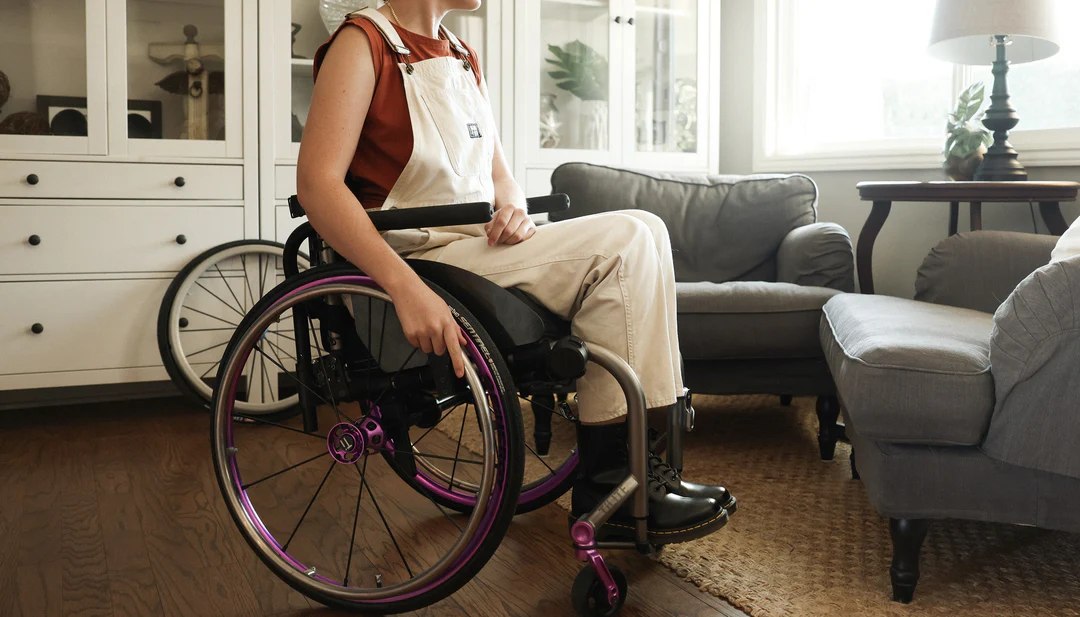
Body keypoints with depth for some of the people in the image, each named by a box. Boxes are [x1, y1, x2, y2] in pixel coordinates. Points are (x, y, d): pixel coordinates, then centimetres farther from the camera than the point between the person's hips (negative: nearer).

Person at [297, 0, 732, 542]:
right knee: (621, 241, -20)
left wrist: (513, 210, -7)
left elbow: (499, 176, 20)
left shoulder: (462, 57, 19)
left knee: (642, 231, -7)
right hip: (415, 262, -8)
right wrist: (407, 287, -32)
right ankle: (609, 483, -13)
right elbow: (316, 183, -19)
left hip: (478, 247, 8)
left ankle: (645, 466, -9)